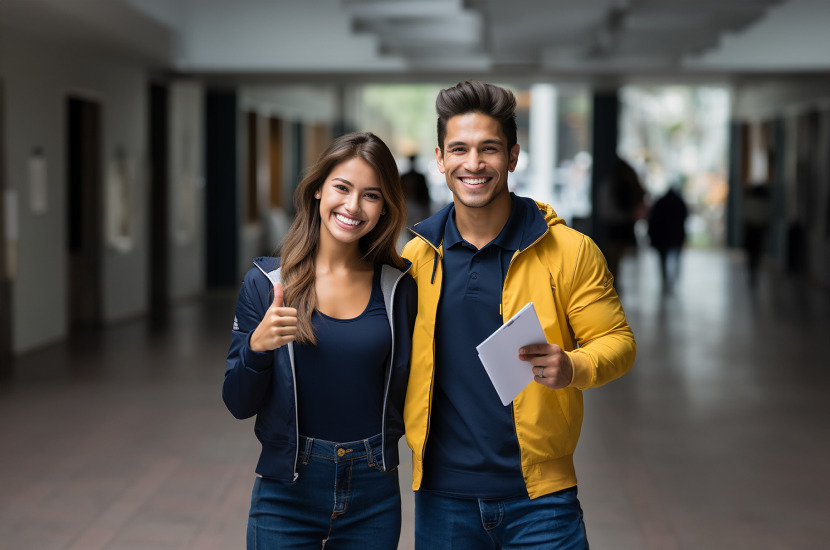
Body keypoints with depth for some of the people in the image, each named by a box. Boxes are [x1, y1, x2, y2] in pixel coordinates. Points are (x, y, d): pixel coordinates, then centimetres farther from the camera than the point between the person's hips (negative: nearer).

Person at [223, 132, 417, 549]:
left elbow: (403, 393, 6)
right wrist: (257, 346, -21)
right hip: (287, 495, -1)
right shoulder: (267, 283, -5)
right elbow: (239, 405, -4)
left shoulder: (398, 288, -2)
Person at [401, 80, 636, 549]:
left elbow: (617, 341, 0)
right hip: (442, 497, 2)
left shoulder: (570, 251, -3)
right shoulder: (414, 256, 3)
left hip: (538, 495, -2)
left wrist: (573, 367, -20)